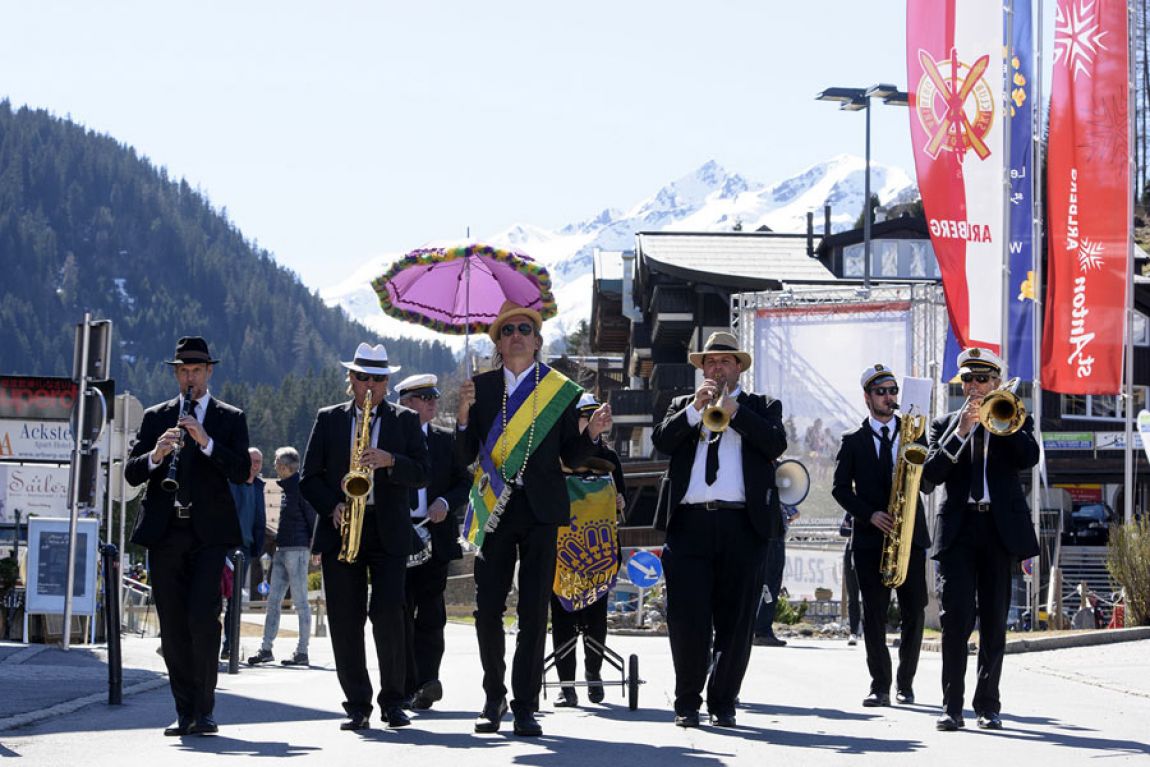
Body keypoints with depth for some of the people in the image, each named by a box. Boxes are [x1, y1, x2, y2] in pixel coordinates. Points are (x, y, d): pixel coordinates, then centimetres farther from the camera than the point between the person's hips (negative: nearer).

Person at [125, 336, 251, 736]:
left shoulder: (231, 419, 9)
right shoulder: (155, 417, 15)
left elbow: (242, 471, -5)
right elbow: (131, 473, 6)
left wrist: (206, 442, -18)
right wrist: (155, 455, -14)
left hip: (209, 531, -3)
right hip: (164, 532, 3)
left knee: (202, 617, -14)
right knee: (172, 625, 2)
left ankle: (204, 710, -7)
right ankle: (185, 712, 8)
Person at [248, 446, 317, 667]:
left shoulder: (300, 486, -10)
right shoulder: (286, 487, 16)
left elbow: (312, 516, -11)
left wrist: (315, 544, -12)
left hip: (297, 549, -9)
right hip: (282, 549, 9)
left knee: (300, 602, -5)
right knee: (273, 600, 7)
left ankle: (302, 652, -2)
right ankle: (266, 649, 8)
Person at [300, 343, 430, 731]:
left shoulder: (405, 420, 10)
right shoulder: (329, 419, 12)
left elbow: (422, 473, 1)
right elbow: (309, 477, 9)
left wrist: (389, 461, -17)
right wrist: (332, 507, -8)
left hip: (389, 532, -1)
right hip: (340, 531, 2)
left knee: (387, 613, -13)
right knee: (345, 621, -1)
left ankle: (393, 701, 0)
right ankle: (358, 706, 6)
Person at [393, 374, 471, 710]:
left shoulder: (446, 440, 12)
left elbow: (465, 482, 11)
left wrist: (445, 502, -8)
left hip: (434, 537, 1)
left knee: (430, 612, -4)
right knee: (400, 613, -1)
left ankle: (426, 679, -6)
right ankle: (409, 686, 2)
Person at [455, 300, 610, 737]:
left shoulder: (560, 390, 7)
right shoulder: (480, 387, 7)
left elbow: (572, 458, 9)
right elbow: (464, 457, 4)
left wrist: (592, 433, -10)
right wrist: (464, 415, -12)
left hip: (541, 509, 0)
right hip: (494, 511, 0)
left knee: (534, 611, -2)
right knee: (487, 610, -1)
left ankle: (525, 706, 3)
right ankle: (494, 698, 16)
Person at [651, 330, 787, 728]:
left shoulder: (762, 407, 16)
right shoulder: (683, 405, 20)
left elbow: (777, 443, -4)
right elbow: (661, 441, 2)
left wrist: (734, 411, -11)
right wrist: (695, 409, -9)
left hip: (743, 526, -1)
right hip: (689, 524, 1)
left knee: (735, 621, 1)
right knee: (686, 618, -4)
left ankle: (722, 702, 10)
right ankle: (687, 702, 6)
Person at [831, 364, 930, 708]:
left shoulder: (914, 434, 12)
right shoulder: (853, 441, 8)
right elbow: (840, 488, 2)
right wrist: (869, 514, -12)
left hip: (909, 535, 1)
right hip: (870, 536, -1)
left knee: (914, 612, -2)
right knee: (874, 613, -4)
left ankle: (905, 681, 9)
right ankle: (880, 685, 0)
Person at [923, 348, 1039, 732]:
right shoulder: (946, 424, 14)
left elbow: (1030, 457, -7)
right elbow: (930, 474, -1)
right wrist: (959, 434, -11)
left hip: (1001, 528, 0)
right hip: (958, 529, 0)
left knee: (994, 621, 2)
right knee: (955, 616, -10)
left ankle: (987, 704, 9)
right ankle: (952, 705, -11)